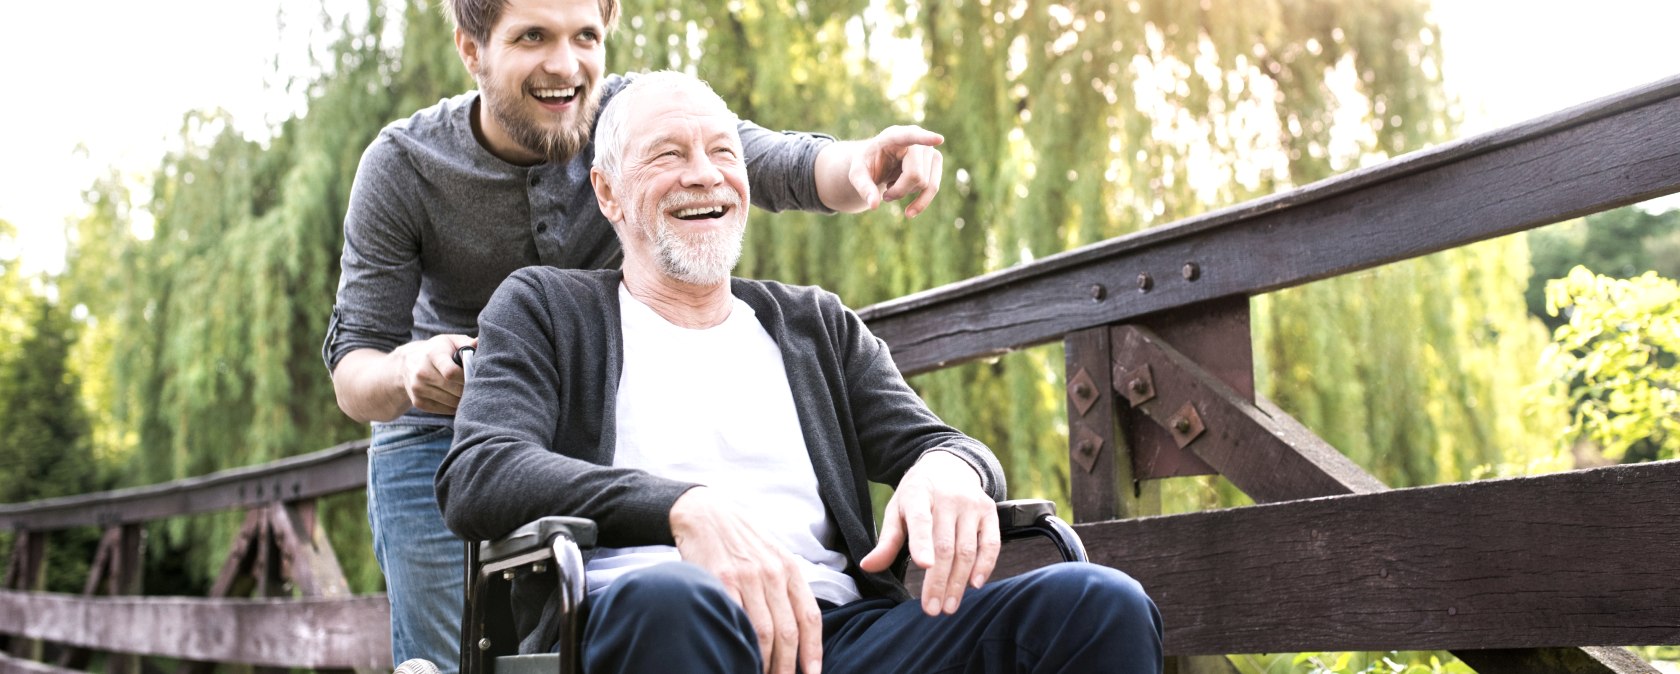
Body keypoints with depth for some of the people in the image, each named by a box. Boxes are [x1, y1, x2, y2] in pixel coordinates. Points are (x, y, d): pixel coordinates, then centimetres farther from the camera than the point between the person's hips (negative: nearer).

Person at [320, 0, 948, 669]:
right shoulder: (402, 168, -16)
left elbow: (784, 167, -28)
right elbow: (351, 372, -15)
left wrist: (860, 162, -52)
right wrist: (405, 373, -40)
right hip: (443, 437, -1)